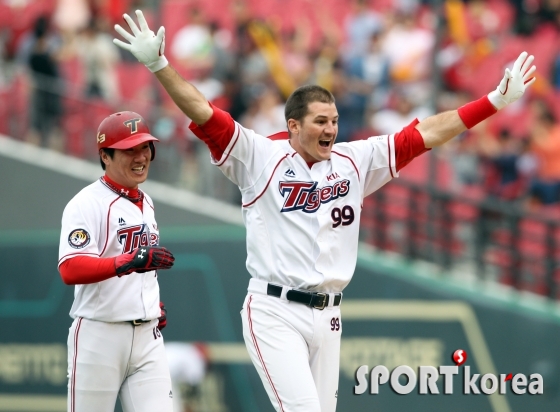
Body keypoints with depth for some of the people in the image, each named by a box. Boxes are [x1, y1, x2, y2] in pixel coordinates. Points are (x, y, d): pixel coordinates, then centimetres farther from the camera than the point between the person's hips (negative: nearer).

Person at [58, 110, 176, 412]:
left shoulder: (145, 203, 16)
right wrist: (129, 262, -37)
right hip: (99, 335, -6)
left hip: (147, 336, 6)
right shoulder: (87, 203, -11)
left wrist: (154, 304, 14)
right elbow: (70, 269, -26)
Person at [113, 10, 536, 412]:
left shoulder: (354, 162, 10)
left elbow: (424, 134, 10)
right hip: (275, 313, -5)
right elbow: (205, 115, -11)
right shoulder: (261, 157, -2)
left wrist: (496, 101, 8)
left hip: (327, 317, 5)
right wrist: (158, 65, -24)